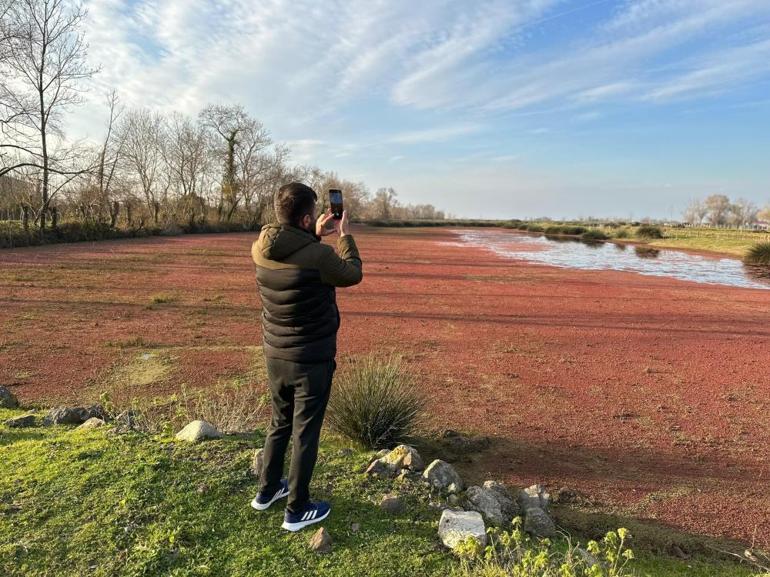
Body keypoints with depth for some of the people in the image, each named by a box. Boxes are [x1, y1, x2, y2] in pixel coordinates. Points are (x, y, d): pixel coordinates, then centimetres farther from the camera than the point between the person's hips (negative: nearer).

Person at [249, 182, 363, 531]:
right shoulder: (318, 256, -25)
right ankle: (297, 511, 23)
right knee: (305, 433, 9)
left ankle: (267, 490, 40)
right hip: (312, 359, -6)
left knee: (280, 422, 24)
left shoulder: (260, 249, -7)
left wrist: (315, 236, 14)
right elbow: (352, 274, -4)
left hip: (274, 354, 6)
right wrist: (344, 236, 8)